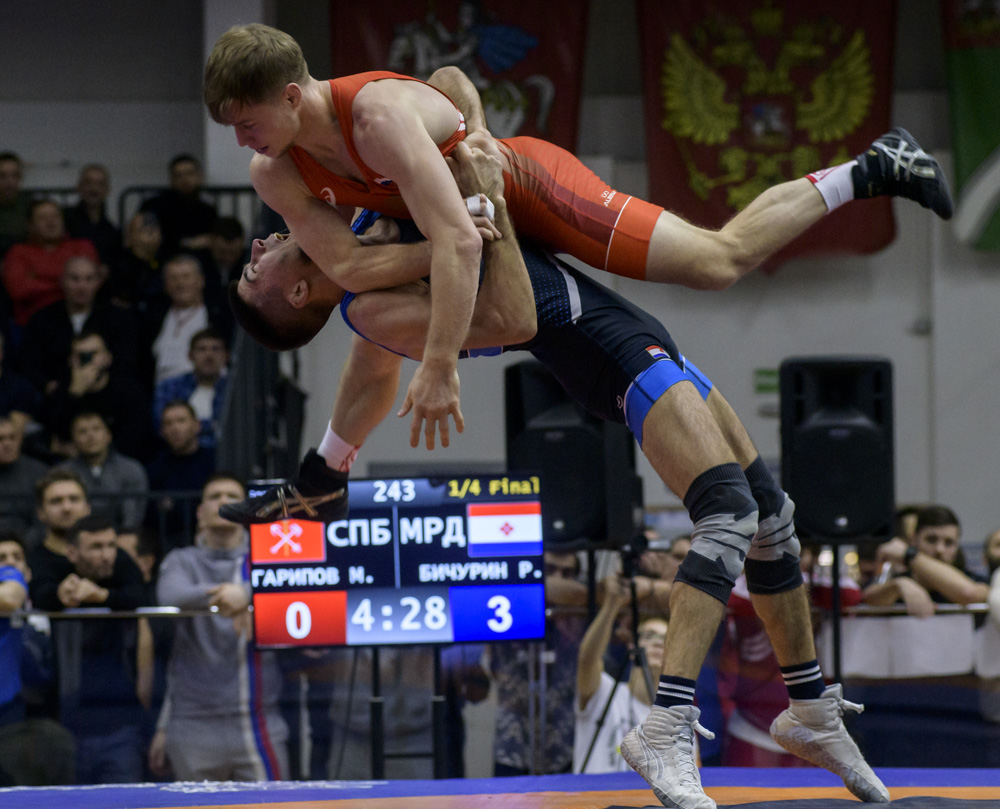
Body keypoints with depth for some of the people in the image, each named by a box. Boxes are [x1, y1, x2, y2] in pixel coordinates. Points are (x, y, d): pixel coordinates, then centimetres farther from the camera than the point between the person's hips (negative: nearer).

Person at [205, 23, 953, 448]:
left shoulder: (378, 114, -39)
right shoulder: (275, 174, -16)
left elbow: (458, 241, -45)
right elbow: (347, 267, -10)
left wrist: (440, 367, -48)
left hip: (527, 181, -8)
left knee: (722, 260, -8)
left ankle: (871, 172, 8)